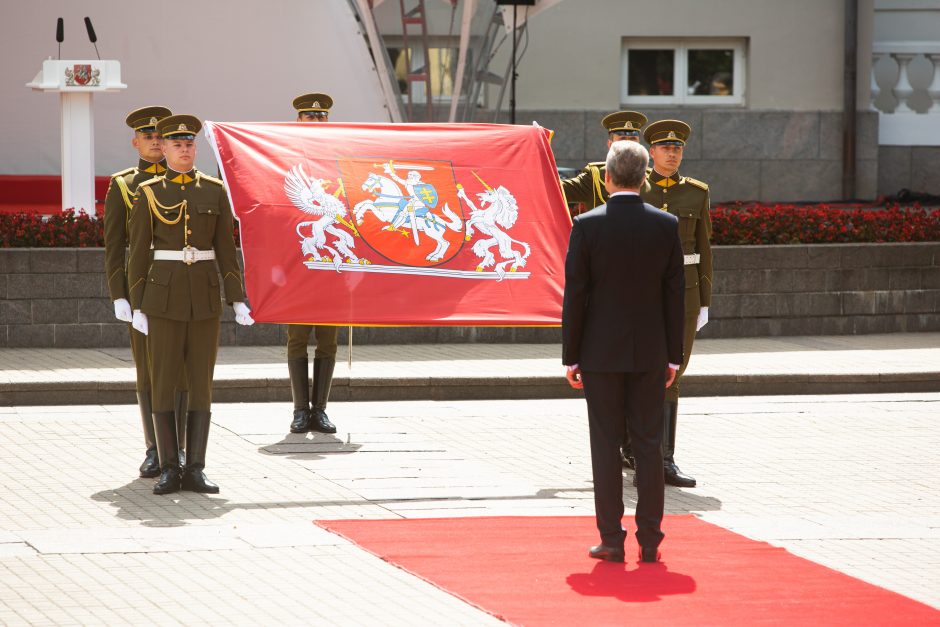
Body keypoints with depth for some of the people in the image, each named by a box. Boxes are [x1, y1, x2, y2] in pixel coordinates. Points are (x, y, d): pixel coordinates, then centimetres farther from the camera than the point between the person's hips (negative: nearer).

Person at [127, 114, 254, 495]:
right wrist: (137, 307, -4)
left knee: (201, 383, 1)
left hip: (205, 295, 2)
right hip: (164, 295, -2)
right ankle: (169, 470, 6)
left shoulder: (214, 190, 5)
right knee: (163, 383, -1)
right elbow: (139, 253, 0)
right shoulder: (148, 193, -1)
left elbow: (226, 248, 5)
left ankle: (194, 470, 5)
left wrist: (237, 300, -1)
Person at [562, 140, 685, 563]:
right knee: (648, 445, 6)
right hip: (649, 353, 2)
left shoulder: (587, 226, -9)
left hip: (601, 353, -2)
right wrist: (673, 356, 8)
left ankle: (611, 539, 3)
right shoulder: (666, 226, -2)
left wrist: (571, 356, 0)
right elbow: (674, 294, 1)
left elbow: (575, 295, -7)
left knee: (606, 445, 3)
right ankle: (649, 540, 7)